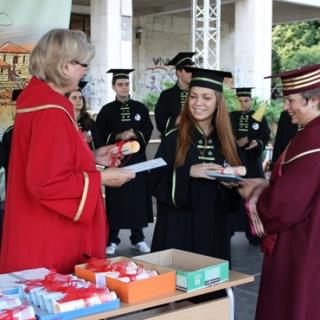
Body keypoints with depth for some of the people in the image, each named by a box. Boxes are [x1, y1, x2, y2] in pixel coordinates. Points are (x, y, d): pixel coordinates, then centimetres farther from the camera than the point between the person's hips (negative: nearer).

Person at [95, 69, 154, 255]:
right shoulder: (106, 110, 3)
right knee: (116, 199, -1)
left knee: (137, 197, 4)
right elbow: (101, 136, -2)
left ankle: (138, 237, 14)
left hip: (137, 159, 2)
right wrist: (119, 136, -16)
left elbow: (148, 131, 3)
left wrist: (134, 135, -15)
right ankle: (113, 239, 7)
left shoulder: (140, 108, 7)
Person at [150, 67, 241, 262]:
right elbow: (157, 182, -8)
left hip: (215, 227, 3)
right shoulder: (174, 139, -4)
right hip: (178, 227, -3)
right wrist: (188, 172, -21)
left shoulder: (226, 142, 5)